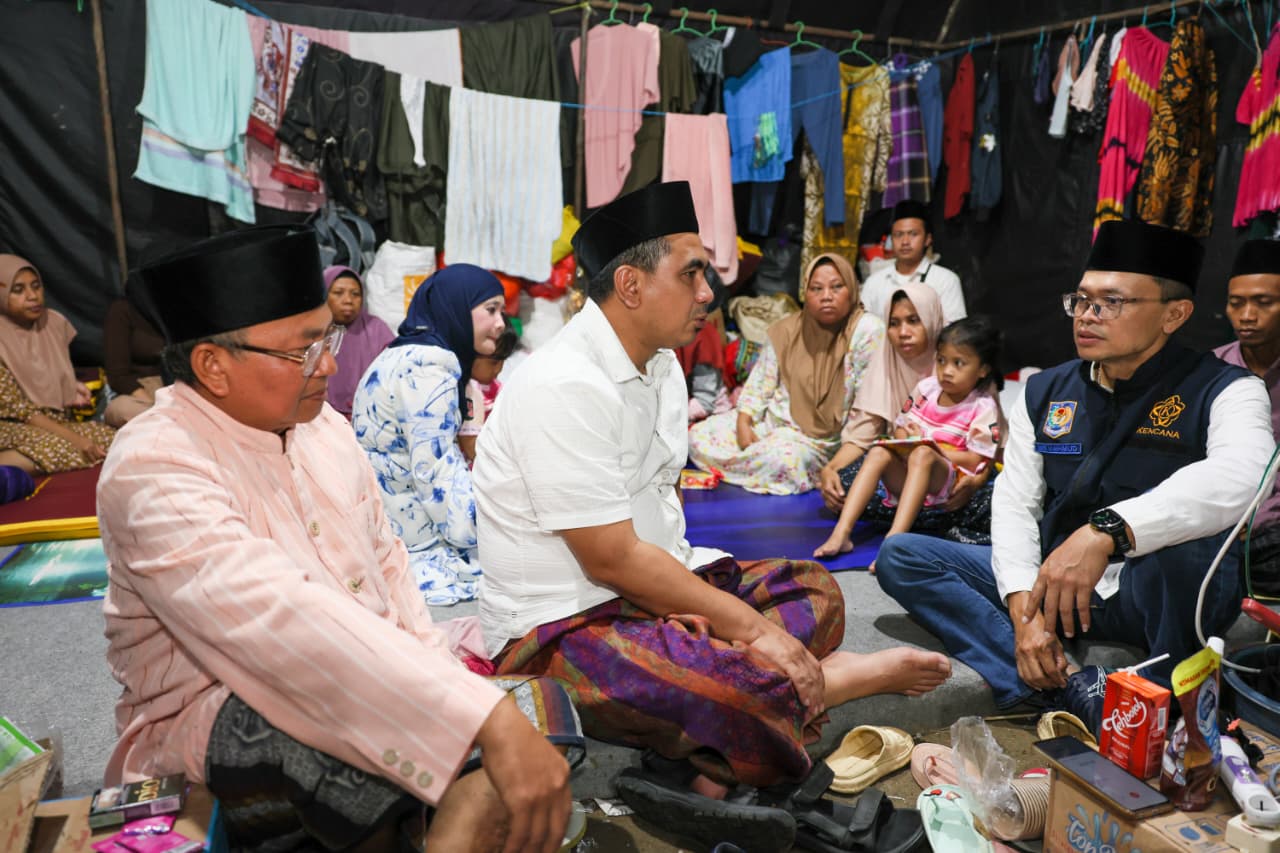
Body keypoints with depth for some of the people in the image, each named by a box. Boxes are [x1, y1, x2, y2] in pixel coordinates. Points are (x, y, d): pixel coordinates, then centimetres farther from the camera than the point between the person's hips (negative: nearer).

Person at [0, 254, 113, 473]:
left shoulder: (54, 322, 5)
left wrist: (73, 390, -1)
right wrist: (73, 437, -22)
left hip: (57, 420, 7)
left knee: (111, 437, -23)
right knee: (56, 448, -39)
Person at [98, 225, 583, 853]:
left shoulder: (322, 425, 7)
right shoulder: (154, 470, -19)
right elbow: (284, 619, -34)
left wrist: (430, 657, -7)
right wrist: (486, 720, -41)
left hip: (361, 674, 8)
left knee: (538, 706, -14)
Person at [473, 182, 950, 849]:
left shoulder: (661, 365, 9)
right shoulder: (565, 387, -21)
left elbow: (658, 501, 10)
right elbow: (611, 558, -22)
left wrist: (690, 601, -9)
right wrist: (747, 625, -16)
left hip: (649, 588, 10)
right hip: (564, 625, -10)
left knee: (812, 589, 8)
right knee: (752, 692, -32)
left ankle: (719, 766, -12)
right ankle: (862, 674, 1)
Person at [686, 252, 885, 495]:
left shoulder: (867, 331, -12)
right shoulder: (787, 330, 3)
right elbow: (760, 383, 6)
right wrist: (743, 423, -10)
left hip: (817, 438, -4)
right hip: (769, 420, 4)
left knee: (784, 459, -38)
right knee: (698, 436, -11)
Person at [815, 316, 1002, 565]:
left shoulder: (983, 407, -3)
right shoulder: (926, 388, 10)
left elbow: (975, 461, -9)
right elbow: (902, 427, 17)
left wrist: (929, 446, -13)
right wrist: (905, 441, -8)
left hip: (948, 482, -5)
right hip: (906, 477, 5)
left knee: (922, 455, -35)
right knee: (879, 453, -25)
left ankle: (894, 539, -50)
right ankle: (842, 532, -36)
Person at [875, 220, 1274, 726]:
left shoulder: (1223, 391, -7)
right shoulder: (1044, 393, 7)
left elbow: (1239, 479, -30)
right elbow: (1015, 504, 1)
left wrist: (1105, 532, -44)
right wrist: (1024, 607, -15)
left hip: (1162, 595, -4)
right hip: (1053, 584, 5)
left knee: (1183, 542, -39)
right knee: (900, 555, -11)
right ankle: (1073, 688, -23)